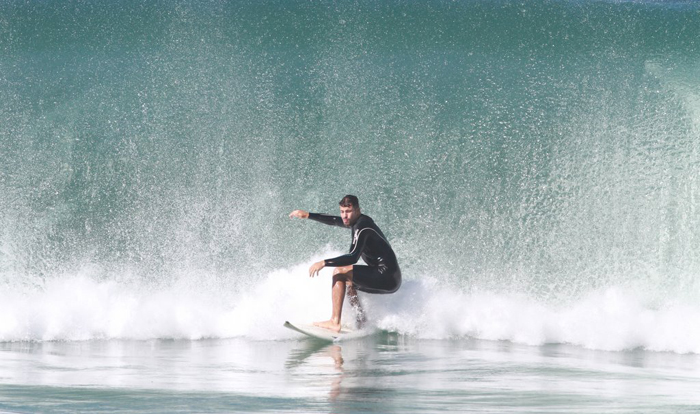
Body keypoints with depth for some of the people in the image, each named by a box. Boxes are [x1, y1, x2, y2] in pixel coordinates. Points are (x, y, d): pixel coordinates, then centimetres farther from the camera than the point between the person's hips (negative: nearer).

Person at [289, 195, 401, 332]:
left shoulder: (362, 227, -15)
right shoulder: (358, 221, 13)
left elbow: (353, 257, -26)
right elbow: (333, 221, 29)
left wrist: (324, 263, -27)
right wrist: (308, 215, 29)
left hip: (387, 278, -10)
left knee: (339, 272, -13)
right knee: (347, 280, 27)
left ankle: (335, 322, -18)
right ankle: (362, 321, 16)